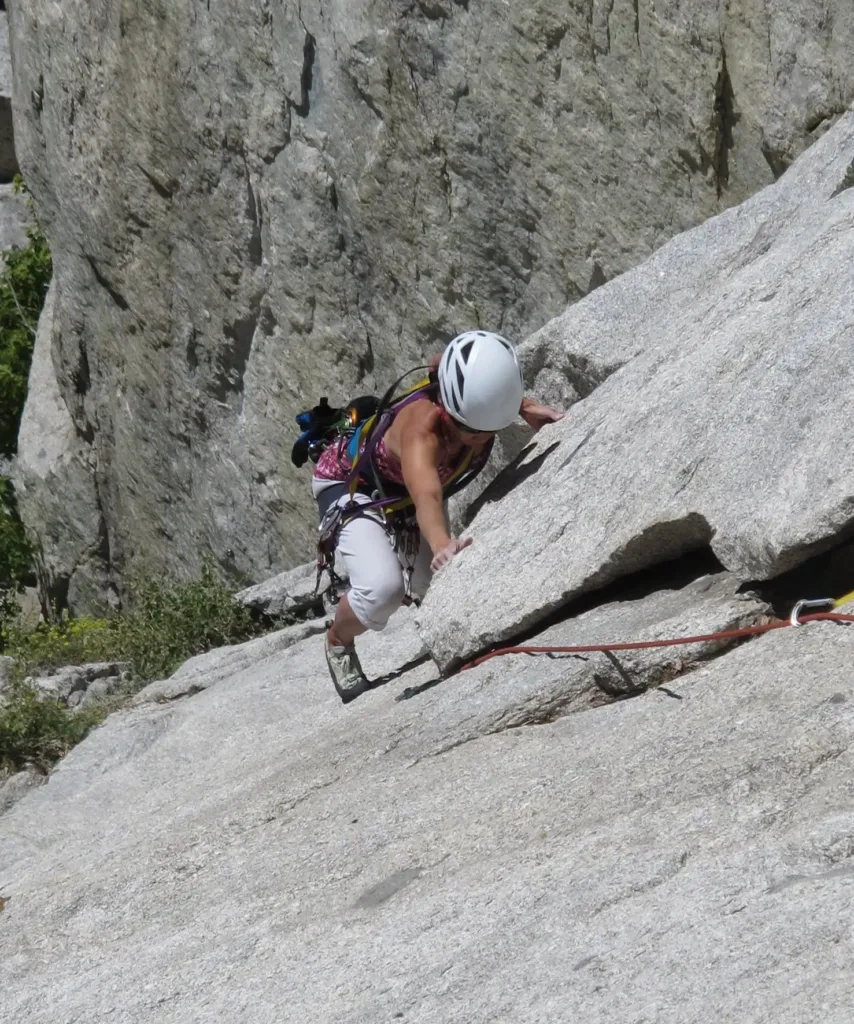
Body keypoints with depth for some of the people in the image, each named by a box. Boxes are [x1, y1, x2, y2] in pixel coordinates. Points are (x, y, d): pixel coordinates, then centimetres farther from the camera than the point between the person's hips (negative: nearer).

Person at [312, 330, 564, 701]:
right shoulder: (421, 427, -45)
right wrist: (442, 545, -83)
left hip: (403, 492, 6)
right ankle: (338, 642, 6)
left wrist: (527, 407, -18)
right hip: (350, 482, -6)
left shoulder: (482, 404, -27)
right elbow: (427, 497, -64)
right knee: (383, 589, -27)